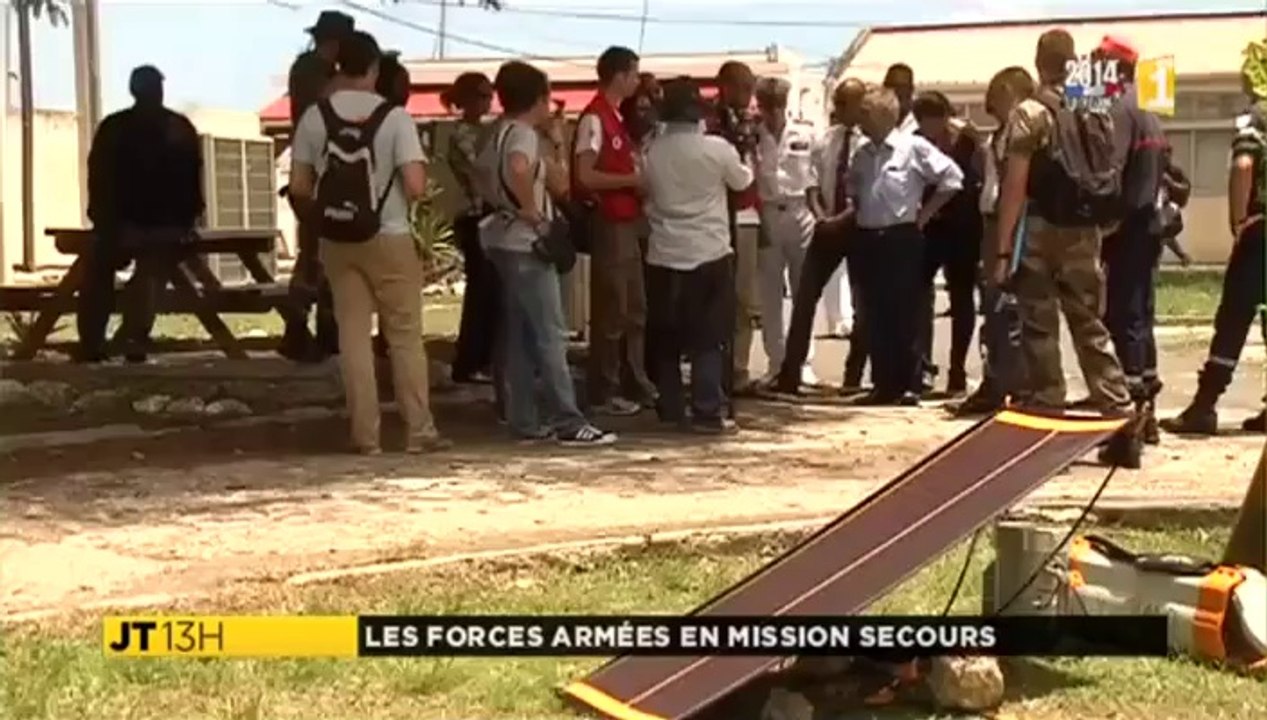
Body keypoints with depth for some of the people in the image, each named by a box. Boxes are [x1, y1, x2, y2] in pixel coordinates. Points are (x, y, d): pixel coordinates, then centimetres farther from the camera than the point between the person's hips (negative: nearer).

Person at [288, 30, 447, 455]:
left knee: (353, 336, 6)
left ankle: (365, 435, 7)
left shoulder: (314, 117, -3)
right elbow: (416, 187, -15)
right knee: (405, 335, 6)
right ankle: (419, 430, 8)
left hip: (336, 240, 2)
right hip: (389, 237, -2)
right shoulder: (394, 117, -9)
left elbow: (298, 187, -1)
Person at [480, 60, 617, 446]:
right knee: (551, 335, -8)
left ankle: (524, 420, 13)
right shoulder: (523, 134, -14)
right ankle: (569, 422, -8)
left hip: (506, 242, 10)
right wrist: (530, 209, -25)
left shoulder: (500, 134, 15)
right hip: (526, 244, -10)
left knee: (519, 337, 10)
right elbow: (518, 169, -36)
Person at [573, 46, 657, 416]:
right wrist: (633, 180, -17)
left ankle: (638, 383, 22)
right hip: (608, 224, -10)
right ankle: (603, 393, 3)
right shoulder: (594, 118, -13)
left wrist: (638, 180, 8)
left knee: (635, 309, 14)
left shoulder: (615, 117, 15)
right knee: (610, 310, -4)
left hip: (627, 222, 10)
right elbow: (584, 175, -21)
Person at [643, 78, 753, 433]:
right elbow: (743, 181, 8)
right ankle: (707, 412, -3)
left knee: (666, 337, 12)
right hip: (709, 254, -3)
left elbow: (647, 194, 7)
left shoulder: (651, 151, -3)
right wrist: (744, 162, 28)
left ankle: (670, 408, 17)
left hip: (663, 255, 3)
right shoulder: (716, 148, -9)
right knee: (709, 337, 1)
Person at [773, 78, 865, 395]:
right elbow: (813, 184, 6)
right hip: (828, 225, 5)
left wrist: (842, 218, -22)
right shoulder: (824, 141, 7)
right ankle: (790, 373, 1)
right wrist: (820, 215, -11)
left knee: (861, 302, 7)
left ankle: (854, 376, 19)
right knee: (805, 296, -1)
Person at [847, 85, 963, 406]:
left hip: (902, 238, -6)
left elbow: (952, 177, -7)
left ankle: (910, 386, 3)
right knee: (875, 315, 6)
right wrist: (861, 212, 11)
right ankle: (884, 385, 12)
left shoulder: (914, 147, -8)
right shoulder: (862, 154, 10)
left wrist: (925, 213, -5)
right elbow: (853, 189, 27)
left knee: (905, 315, -3)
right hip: (868, 239, 6)